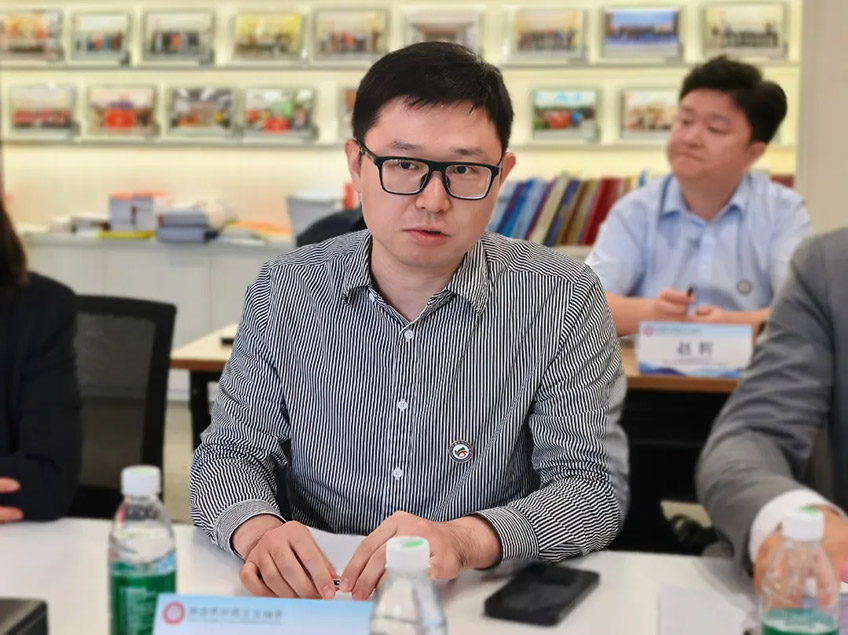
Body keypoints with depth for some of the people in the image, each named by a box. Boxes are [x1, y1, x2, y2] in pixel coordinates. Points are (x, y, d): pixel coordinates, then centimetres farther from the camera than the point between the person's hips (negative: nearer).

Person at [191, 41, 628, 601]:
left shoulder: (564, 302, -8)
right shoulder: (286, 292, 0)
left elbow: (595, 490, -11)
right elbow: (230, 452, 2)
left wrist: (470, 538, -31)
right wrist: (257, 528, -22)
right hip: (315, 597, 3)